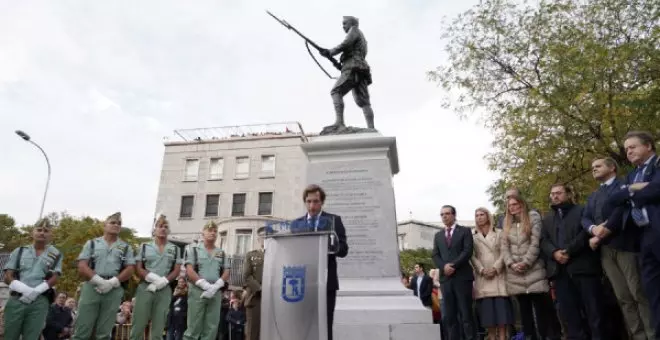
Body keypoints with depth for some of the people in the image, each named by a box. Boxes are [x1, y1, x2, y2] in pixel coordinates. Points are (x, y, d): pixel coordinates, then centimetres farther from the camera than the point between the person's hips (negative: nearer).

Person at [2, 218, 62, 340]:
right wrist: (24, 289, -13)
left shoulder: (55, 254, 11)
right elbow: (8, 277, 6)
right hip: (16, 299, 1)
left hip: (39, 301, -1)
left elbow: (54, 278, 4)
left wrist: (36, 291, -13)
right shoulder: (19, 251, 13)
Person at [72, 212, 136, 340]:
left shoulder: (126, 247, 14)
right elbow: (82, 266, 2)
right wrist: (99, 281, -12)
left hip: (114, 290, 1)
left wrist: (112, 283, -10)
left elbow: (130, 269, 5)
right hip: (91, 287, 0)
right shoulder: (92, 243, 12)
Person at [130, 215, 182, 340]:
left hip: (164, 290, 1)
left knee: (158, 328, 5)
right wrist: (153, 277, -16)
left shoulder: (175, 249, 10)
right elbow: (138, 269, 1)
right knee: (138, 326, -1)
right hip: (145, 288, -1)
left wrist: (163, 281, -13)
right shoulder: (144, 247, 9)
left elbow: (176, 271, 4)